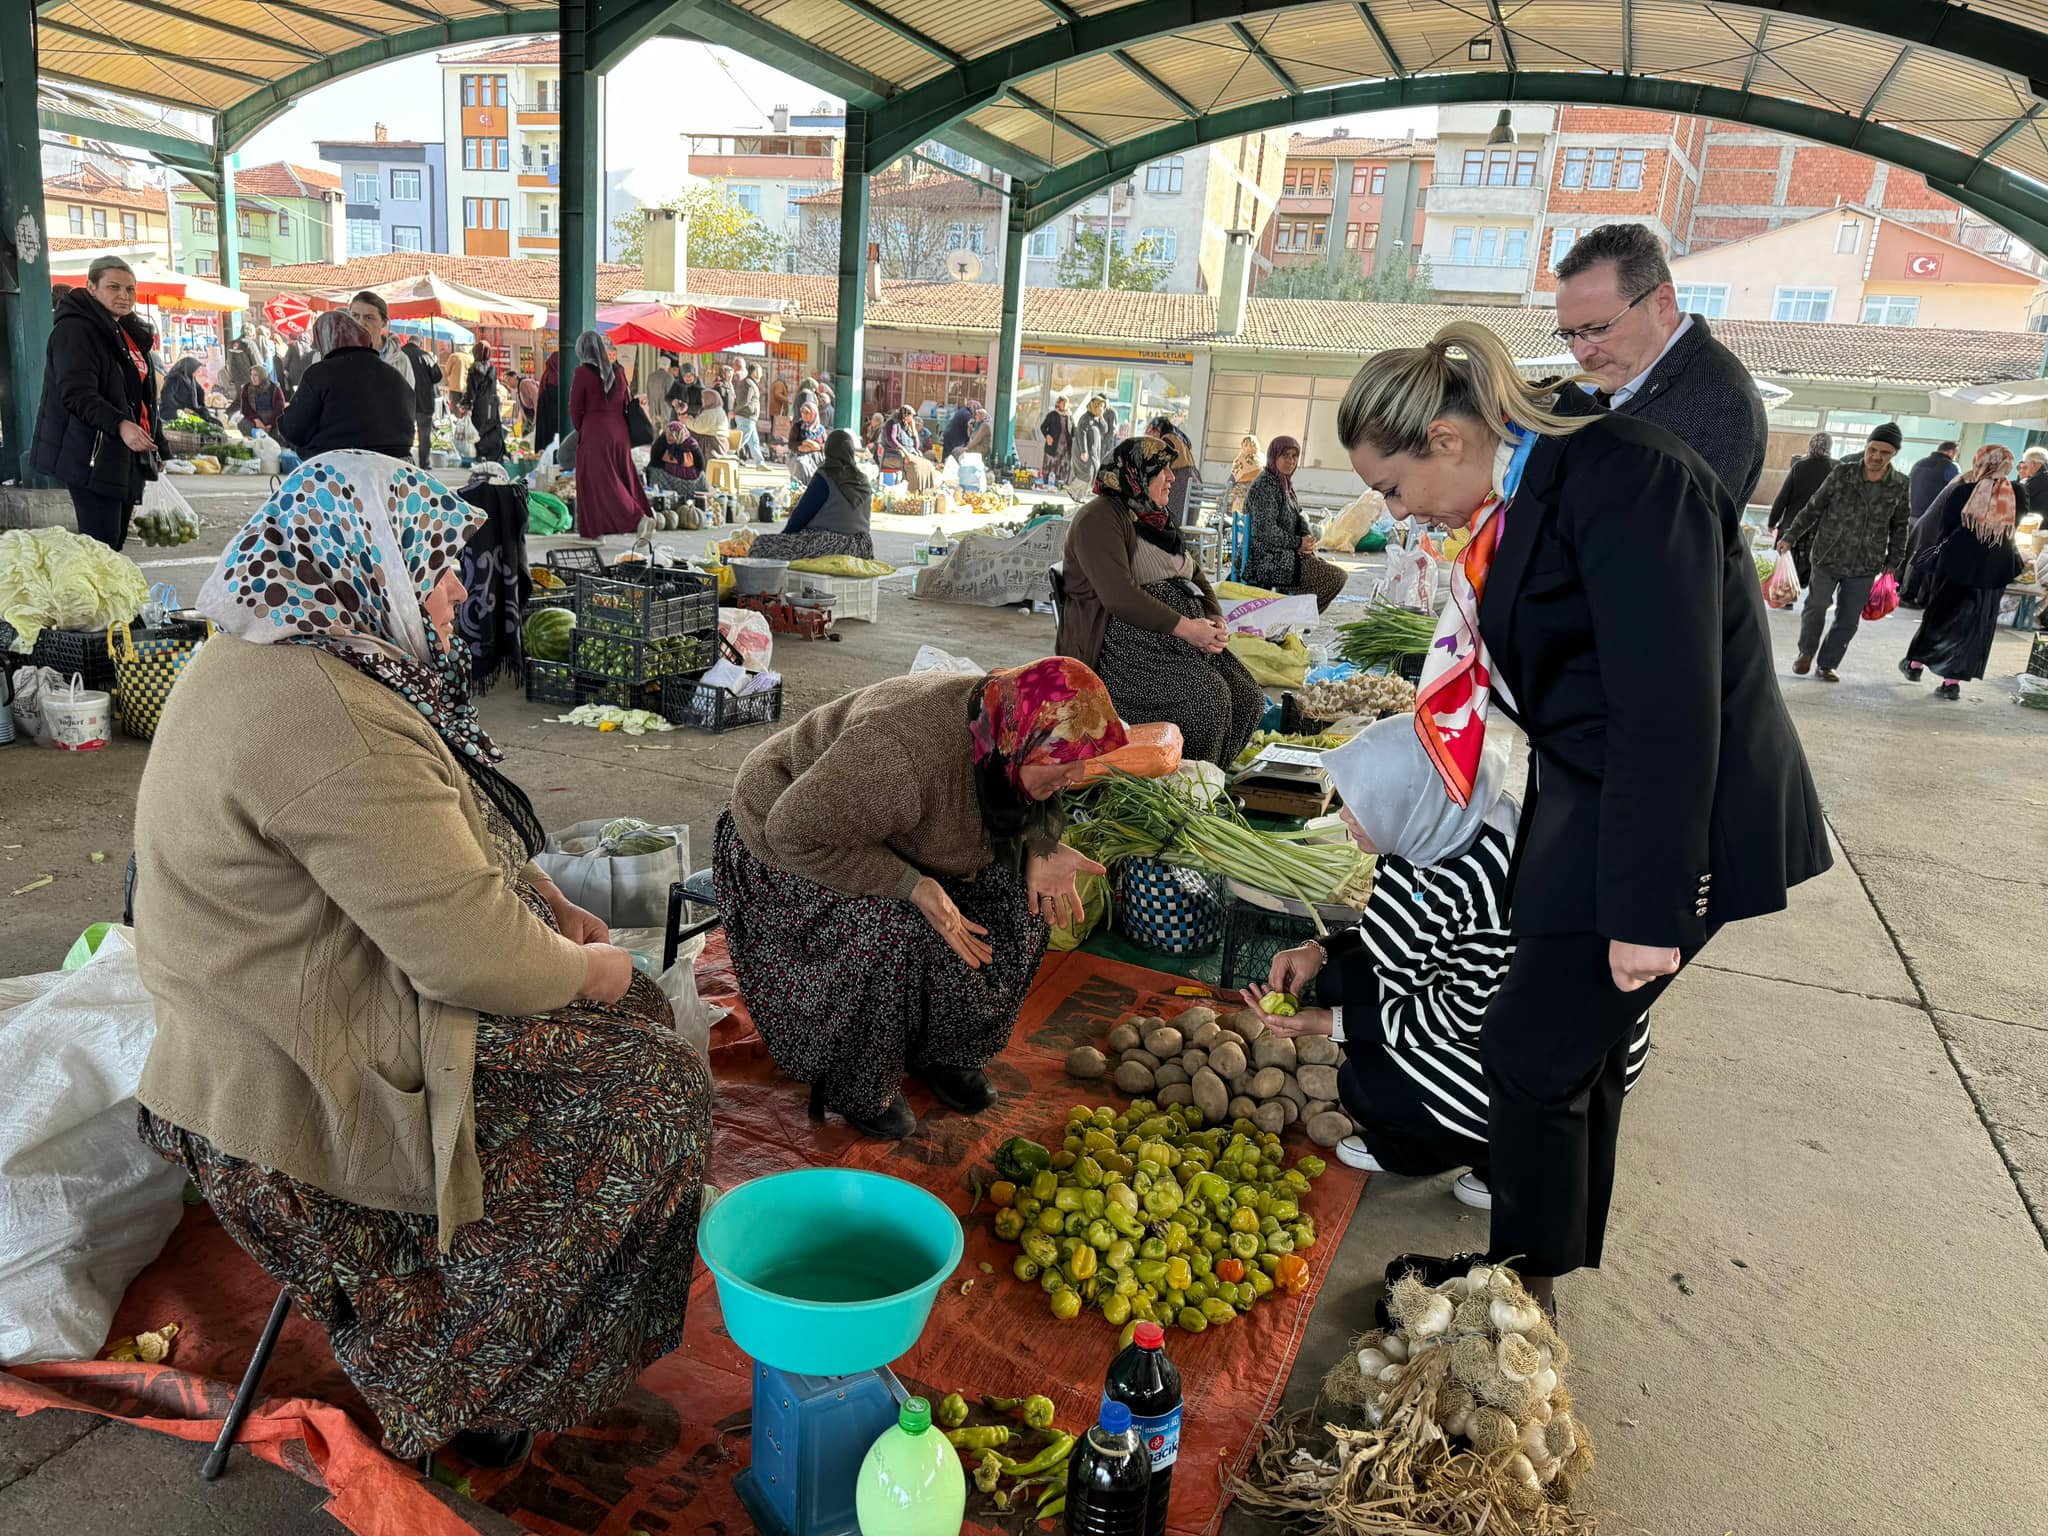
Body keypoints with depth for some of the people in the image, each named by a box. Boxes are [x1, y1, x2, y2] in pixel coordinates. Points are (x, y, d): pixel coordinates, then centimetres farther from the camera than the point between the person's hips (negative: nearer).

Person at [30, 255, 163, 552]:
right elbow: (76, 393, -22)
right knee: (101, 547, -13)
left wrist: (156, 444, 22)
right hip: (93, 458, -9)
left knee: (116, 541, 10)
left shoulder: (129, 333, 18)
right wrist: (120, 425, -37)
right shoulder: (74, 329, -10)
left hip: (126, 458, 9)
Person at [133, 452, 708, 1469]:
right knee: (651, 1088, -7)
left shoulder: (274, 660, 8)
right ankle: (487, 1400, 12)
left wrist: (546, 905, 9)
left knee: (630, 1010, 14)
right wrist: (584, 968, -11)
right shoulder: (329, 715, -28)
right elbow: (469, 955, -29)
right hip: (305, 1091, -11)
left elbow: (430, 849, 19)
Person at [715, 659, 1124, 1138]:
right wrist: (913, 887, -37)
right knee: (893, 933, -32)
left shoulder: (1005, 729, -16)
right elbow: (798, 832, -35)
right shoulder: (904, 755, -41)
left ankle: (945, 1052, 7)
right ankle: (860, 1092, -7)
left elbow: (1027, 811, 4)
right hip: (787, 848, -7)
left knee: (1019, 897, -11)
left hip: (894, 838, 7)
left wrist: (1039, 848, -19)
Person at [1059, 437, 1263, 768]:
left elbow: (1194, 576, 20)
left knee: (1247, 698, -6)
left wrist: (1216, 622, 0)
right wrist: (1186, 627, -24)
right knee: (1207, 697, -27)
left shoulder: (1155, 518, 20)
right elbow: (1120, 595, -23)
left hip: (1184, 636, 9)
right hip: (1123, 639, -9)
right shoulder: (1101, 519, -10)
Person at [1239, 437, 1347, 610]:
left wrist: (1308, 538, -4)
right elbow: (1266, 531, -24)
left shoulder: (1285, 484, 16)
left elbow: (1299, 519, 18)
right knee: (1337, 578, -11)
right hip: (1268, 561, -11)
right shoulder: (1265, 486, -16)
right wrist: (1298, 543, -15)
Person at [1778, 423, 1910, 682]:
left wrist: (1893, 561, 9)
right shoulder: (1842, 473, -7)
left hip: (1865, 567, 1)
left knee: (1848, 621, 5)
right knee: (1816, 606, 7)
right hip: (1827, 558, -1)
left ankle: (1826, 664, 19)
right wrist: (1791, 536, -2)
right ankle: (1806, 652, 30)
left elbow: (1899, 527, 10)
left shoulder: (1899, 486, -2)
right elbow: (1814, 507, 1)